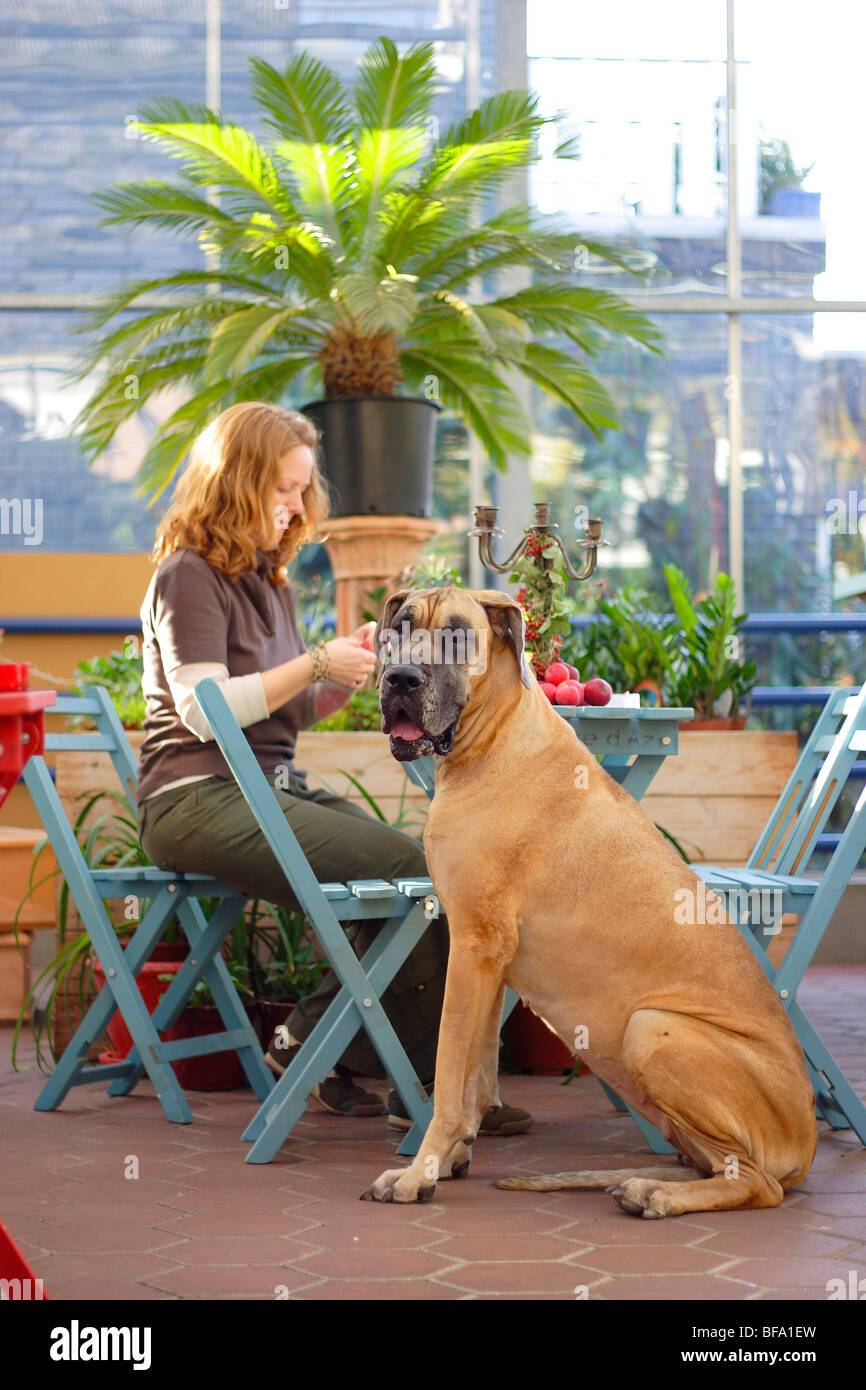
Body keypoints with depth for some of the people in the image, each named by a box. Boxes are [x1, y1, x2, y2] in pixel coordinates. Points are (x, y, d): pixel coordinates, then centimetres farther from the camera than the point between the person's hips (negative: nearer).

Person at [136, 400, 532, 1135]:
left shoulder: (269, 579, 21)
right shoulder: (189, 577, -5)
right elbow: (204, 710, -16)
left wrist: (350, 671, 5)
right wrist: (316, 664, -14)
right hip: (200, 801, -8)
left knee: (415, 870, -16)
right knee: (411, 870, -23)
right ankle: (428, 1083, -13)